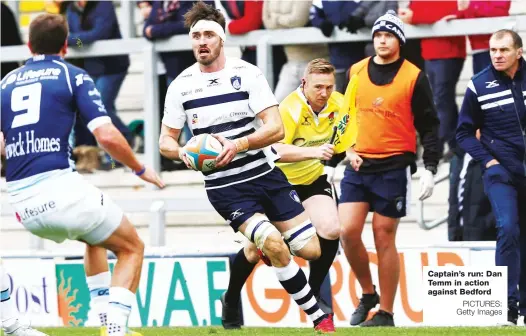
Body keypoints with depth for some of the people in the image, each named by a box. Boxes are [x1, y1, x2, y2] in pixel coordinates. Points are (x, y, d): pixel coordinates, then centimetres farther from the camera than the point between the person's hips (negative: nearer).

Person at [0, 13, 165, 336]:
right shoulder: (73, 76, 3)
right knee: (131, 248, 14)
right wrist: (141, 169, 7)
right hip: (60, 187, -6)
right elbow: (107, 135, -8)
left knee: (96, 239, 34)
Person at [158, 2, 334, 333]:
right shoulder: (181, 86, -1)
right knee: (274, 245, -22)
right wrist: (183, 152, -16)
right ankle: (320, 317, -8)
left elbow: (276, 128, -12)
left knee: (311, 249, -2)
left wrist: (237, 145, -27)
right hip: (225, 187, -1)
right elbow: (166, 140, 8)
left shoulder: (247, 74, -6)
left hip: (266, 174, 1)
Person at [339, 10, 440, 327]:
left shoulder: (414, 77, -3)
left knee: (384, 238, -2)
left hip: (394, 168, -4)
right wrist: (347, 149, 9)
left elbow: (429, 126, -1)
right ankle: (368, 294, 14)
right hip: (358, 165, 4)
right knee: (348, 231, -8)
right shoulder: (357, 72, 8)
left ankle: (385, 313, 6)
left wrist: (430, 169, -8)